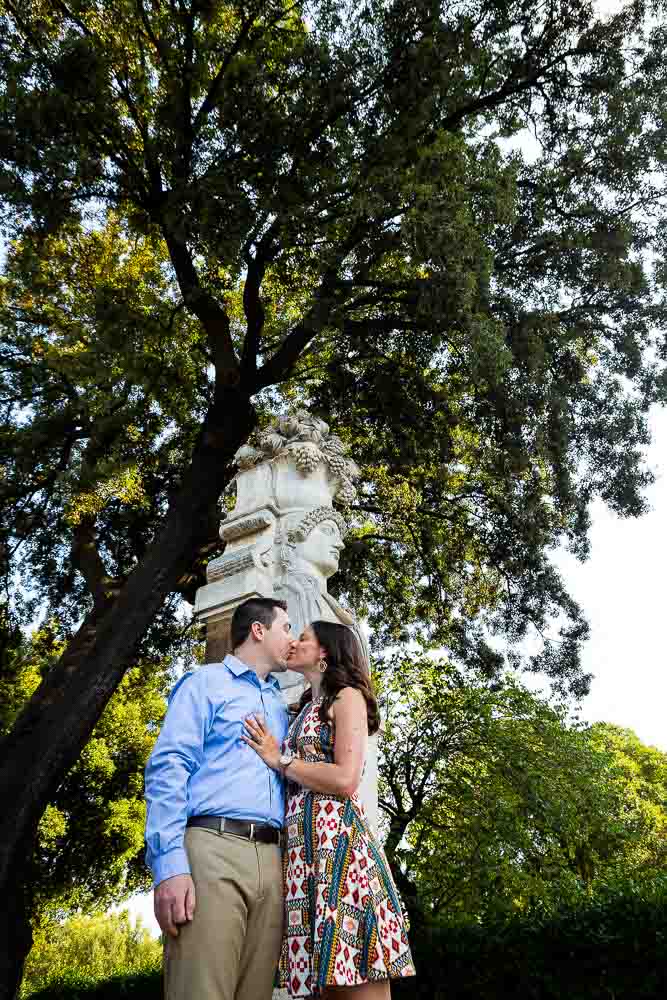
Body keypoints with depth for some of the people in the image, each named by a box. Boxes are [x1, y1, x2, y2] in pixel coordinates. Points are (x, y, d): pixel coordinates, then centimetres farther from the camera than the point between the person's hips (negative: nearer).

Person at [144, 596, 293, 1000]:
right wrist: (170, 864, -18)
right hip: (213, 847, -6)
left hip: (270, 859, 6)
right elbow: (168, 769, -6)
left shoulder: (278, 705, 26)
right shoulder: (207, 682, 6)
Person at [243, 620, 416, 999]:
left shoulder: (347, 697, 2)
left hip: (336, 840, -8)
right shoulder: (307, 710, 26)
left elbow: (345, 781, -12)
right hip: (304, 846, 8)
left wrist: (280, 759, -4)